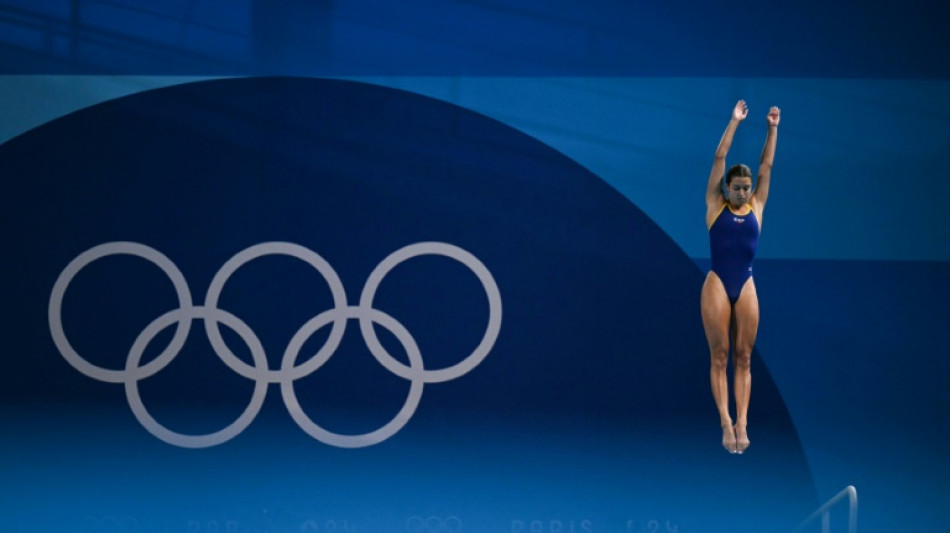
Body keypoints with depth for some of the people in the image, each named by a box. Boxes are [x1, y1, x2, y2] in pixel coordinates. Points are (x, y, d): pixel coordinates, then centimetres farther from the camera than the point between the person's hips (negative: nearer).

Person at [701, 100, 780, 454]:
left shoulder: (756, 207, 10)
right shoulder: (715, 205, 4)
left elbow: (767, 165, 10)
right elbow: (719, 159, 2)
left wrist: (773, 129, 6)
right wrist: (734, 123, 1)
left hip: (746, 287, 3)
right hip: (717, 284, -3)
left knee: (743, 358, 1)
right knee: (719, 356, -3)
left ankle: (742, 422, -2)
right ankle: (726, 423, -6)